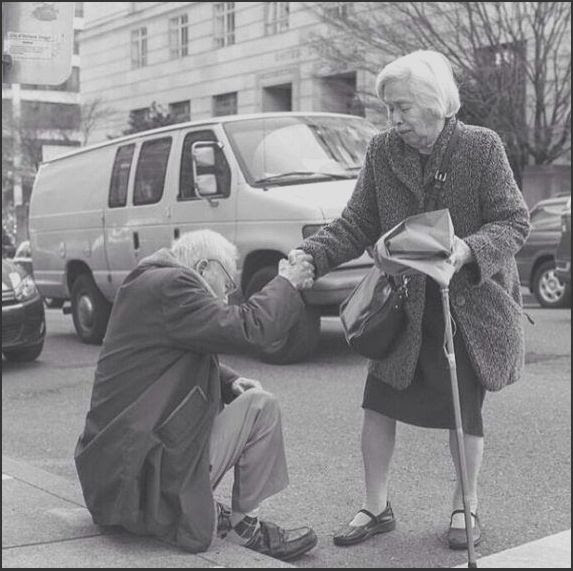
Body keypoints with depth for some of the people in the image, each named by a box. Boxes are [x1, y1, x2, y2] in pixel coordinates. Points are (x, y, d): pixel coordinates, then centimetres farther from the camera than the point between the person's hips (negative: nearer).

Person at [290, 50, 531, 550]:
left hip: (471, 301, -2)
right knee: (378, 404, 1)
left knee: (465, 410, 6)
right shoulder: (382, 151, -3)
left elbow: (514, 222, -10)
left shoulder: (482, 147, -11)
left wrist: (469, 250, -29)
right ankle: (376, 508, 19)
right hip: (404, 301, 3)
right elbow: (357, 225, -1)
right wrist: (312, 255, -17)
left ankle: (466, 507, 29)